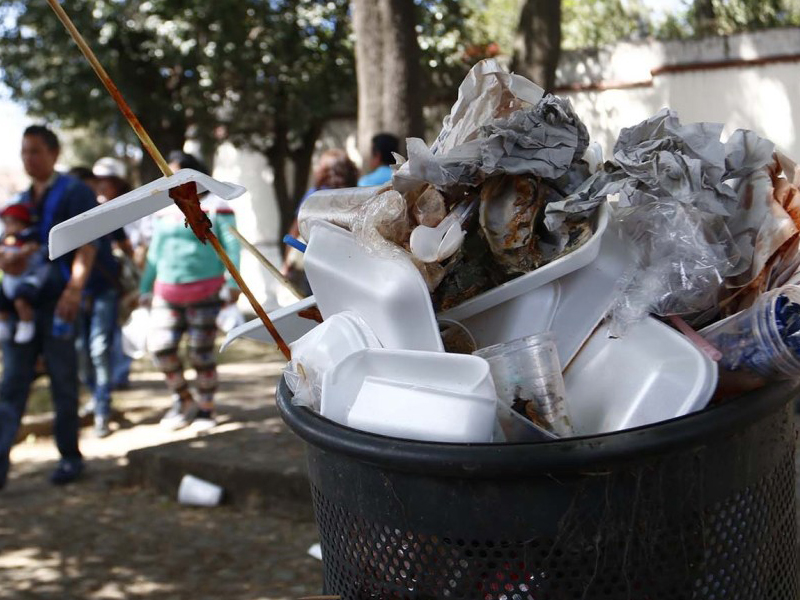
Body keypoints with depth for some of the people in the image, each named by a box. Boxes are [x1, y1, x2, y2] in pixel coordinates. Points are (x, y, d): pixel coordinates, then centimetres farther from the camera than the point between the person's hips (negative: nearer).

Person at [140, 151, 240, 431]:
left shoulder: (214, 206, -1)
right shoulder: (163, 211, 14)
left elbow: (231, 245, -5)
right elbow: (155, 252, 19)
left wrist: (232, 283, -14)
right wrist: (146, 288, 16)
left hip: (205, 290, -4)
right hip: (167, 292, 5)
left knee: (201, 350, 0)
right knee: (159, 345, -6)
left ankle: (205, 408, 16)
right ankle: (183, 400, 13)